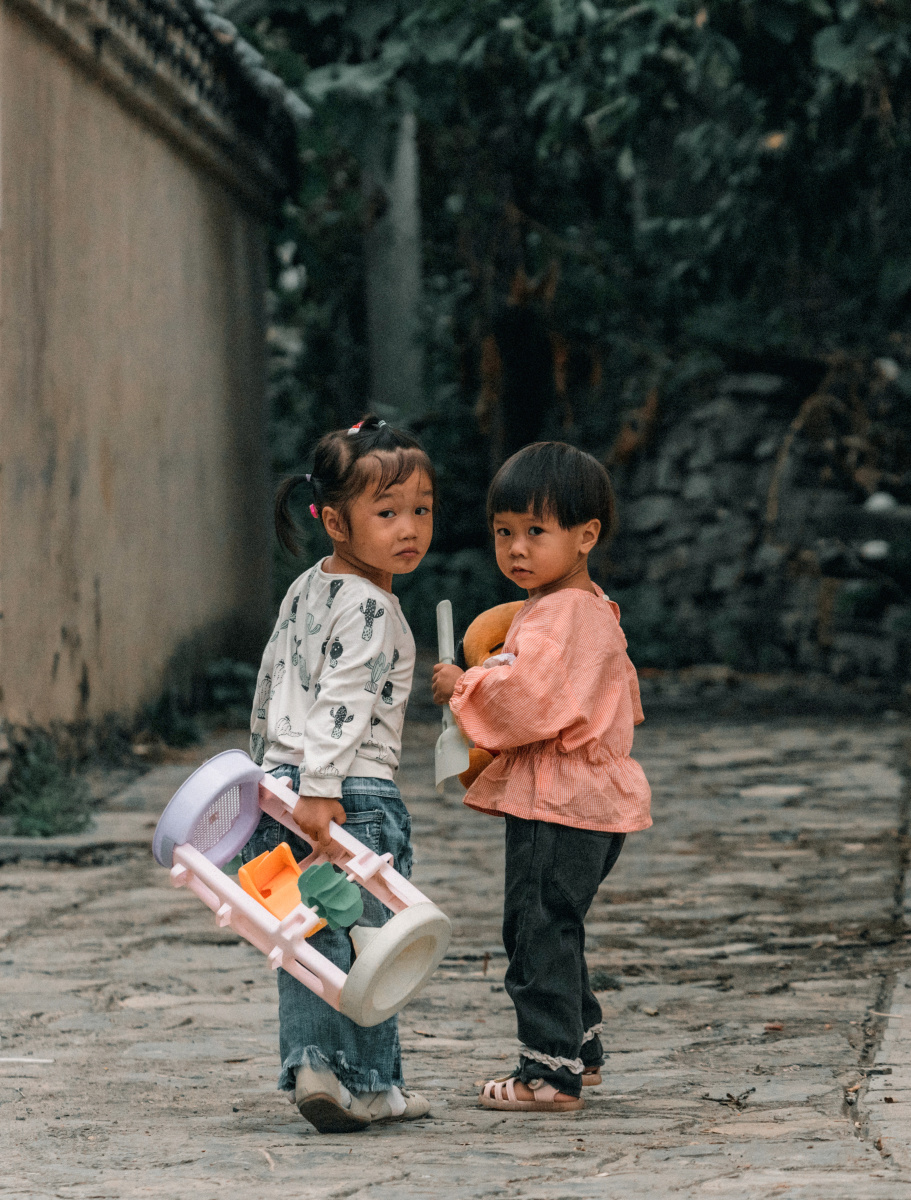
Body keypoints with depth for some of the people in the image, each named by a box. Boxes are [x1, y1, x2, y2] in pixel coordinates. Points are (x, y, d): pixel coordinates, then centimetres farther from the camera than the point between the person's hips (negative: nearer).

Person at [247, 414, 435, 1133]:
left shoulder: (304, 591, 14)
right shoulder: (369, 607, -14)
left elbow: (271, 685, 21)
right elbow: (340, 705, -22)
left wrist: (266, 771, 29)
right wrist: (321, 793, -26)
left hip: (285, 779, 8)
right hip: (358, 792, -8)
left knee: (310, 938, 11)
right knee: (370, 936, 3)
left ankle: (314, 1062, 3)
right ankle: (369, 1086, 9)